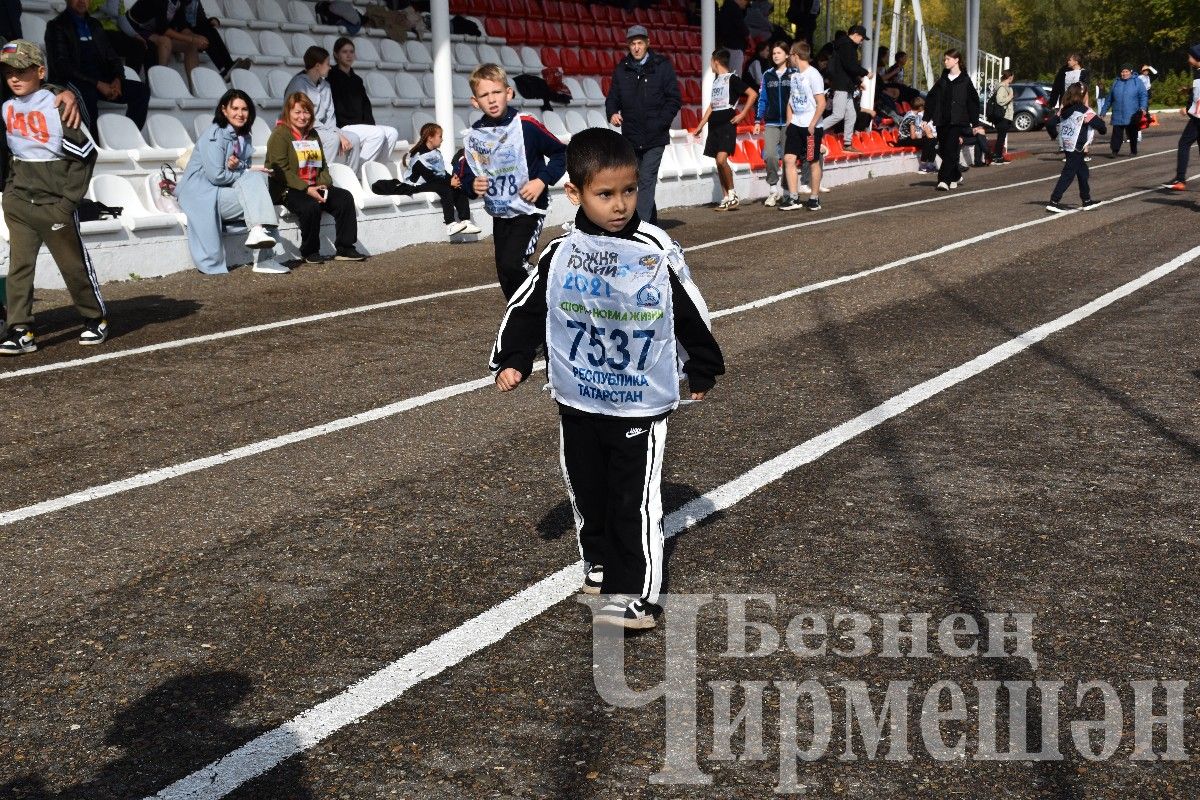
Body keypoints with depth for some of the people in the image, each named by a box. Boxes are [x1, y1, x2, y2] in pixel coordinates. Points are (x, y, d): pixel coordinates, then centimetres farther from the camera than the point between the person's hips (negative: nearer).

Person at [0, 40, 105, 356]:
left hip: (54, 203, -5)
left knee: (74, 264, 5)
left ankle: (95, 318, 22)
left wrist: (69, 199, -9)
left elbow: (86, 154, -9)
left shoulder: (57, 106, -10)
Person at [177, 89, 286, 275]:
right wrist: (249, 172, -8)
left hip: (226, 191, 7)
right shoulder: (214, 135, -11)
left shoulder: (244, 137, 14)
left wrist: (238, 166, -13)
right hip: (202, 195, -7)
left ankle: (259, 231, -25)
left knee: (258, 178, -18)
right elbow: (216, 176, -17)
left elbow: (247, 170, 11)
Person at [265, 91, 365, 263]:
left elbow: (322, 165, 19)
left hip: (313, 187, 7)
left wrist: (324, 185, -4)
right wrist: (306, 189, -21)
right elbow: (281, 171, -14)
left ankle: (344, 249, -11)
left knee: (345, 198, -13)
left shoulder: (313, 134, 19)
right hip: (287, 190, -7)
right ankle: (309, 252, -14)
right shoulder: (280, 134, -5)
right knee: (311, 206, -35)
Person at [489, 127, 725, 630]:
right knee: (587, 492, 17)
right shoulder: (560, 254, -7)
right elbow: (526, 309, 6)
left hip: (640, 405, -3)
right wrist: (512, 360, 3)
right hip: (577, 402, 3)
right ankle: (600, 564, 37)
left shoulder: (659, 253, -11)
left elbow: (691, 315, 2)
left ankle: (636, 592, 5)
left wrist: (703, 369, 10)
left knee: (635, 500, -3)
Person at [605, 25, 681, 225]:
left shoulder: (662, 66, -1)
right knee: (640, 180, 13)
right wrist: (612, 113, -6)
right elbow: (613, 97, 16)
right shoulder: (621, 69, 9)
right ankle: (652, 220, 26)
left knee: (646, 180, -10)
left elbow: (674, 99, -2)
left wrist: (661, 122, -12)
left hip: (655, 137, -4)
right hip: (631, 137, 4)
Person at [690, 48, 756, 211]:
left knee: (721, 159, -20)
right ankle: (726, 198, 9)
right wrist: (699, 127, 21)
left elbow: (753, 94, -11)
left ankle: (732, 194, -8)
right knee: (719, 163, 5)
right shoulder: (716, 80, 18)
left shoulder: (732, 79, -6)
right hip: (714, 126, 8)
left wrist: (742, 114, -12)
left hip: (727, 125, -8)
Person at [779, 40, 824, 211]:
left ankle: (814, 198, 14)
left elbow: (821, 103, -14)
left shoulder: (813, 75, -11)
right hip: (795, 125, 7)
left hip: (811, 126, -7)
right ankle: (793, 197, 1)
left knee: (813, 162, 3)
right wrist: (789, 122, 11)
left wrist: (812, 125, -17)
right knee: (789, 159, -2)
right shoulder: (794, 75, 12)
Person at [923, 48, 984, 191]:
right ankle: (957, 175, 28)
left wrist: (975, 124, -1)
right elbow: (930, 99, 13)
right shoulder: (942, 80, 12)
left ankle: (944, 180, -17)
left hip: (958, 121, -5)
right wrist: (926, 119, 5)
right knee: (943, 150, 7)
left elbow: (973, 102, 1)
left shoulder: (965, 80, -1)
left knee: (950, 150, -14)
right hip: (942, 121, 5)